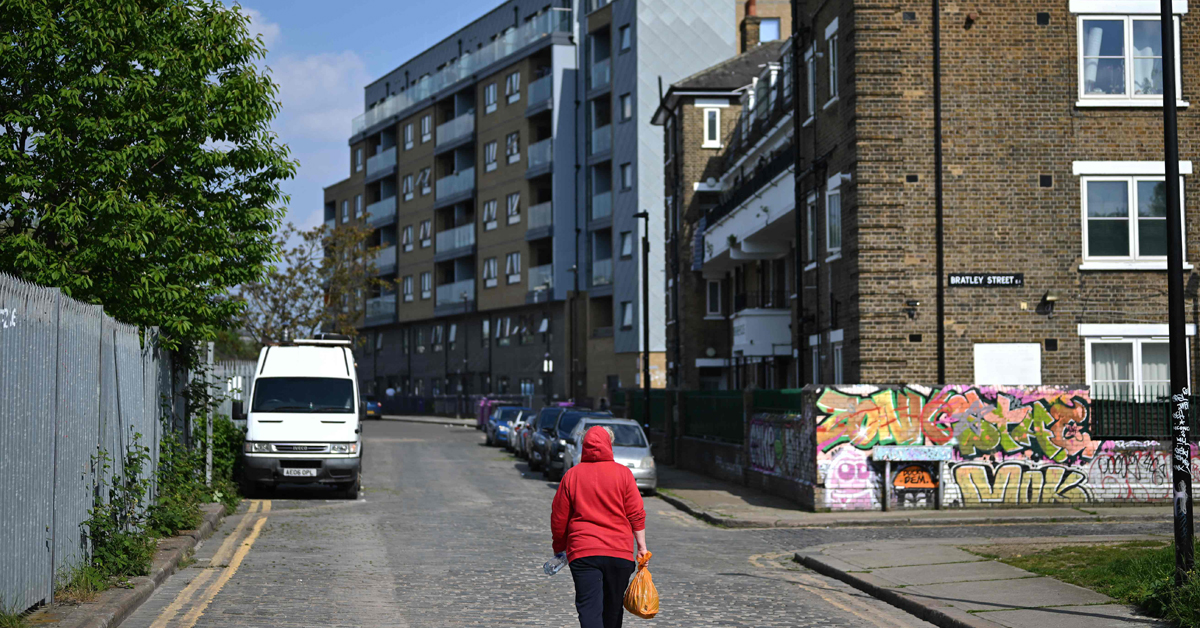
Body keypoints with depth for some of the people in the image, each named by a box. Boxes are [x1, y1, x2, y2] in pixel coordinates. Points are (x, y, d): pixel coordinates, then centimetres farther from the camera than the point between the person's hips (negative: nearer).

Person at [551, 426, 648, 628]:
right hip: (619, 551, 1)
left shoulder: (572, 475, 3)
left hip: (582, 552, -1)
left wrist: (559, 548, 20)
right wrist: (642, 546, 6)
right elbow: (636, 515, -1)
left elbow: (558, 519, 7)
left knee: (589, 608, -7)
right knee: (613, 609, 16)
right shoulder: (623, 473, 1)